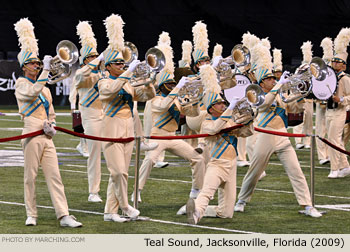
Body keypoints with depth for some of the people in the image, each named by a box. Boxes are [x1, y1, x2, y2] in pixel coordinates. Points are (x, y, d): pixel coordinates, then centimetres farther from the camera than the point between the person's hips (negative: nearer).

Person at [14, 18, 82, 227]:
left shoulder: (46, 89, 21)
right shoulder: (21, 84, 0)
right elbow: (33, 92, -23)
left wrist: (51, 126, 2)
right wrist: (46, 70, -22)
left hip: (46, 137, 6)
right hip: (32, 134, -6)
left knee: (54, 176, -2)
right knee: (31, 176, -1)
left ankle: (64, 215, -7)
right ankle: (31, 215, 8)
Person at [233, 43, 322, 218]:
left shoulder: (280, 96, 15)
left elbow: (292, 107, 12)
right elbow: (266, 102, -26)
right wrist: (280, 84, -30)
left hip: (283, 140, 5)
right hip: (266, 139, -4)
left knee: (296, 172, -5)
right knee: (254, 173, 7)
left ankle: (307, 206, -6)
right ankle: (242, 200, 27)